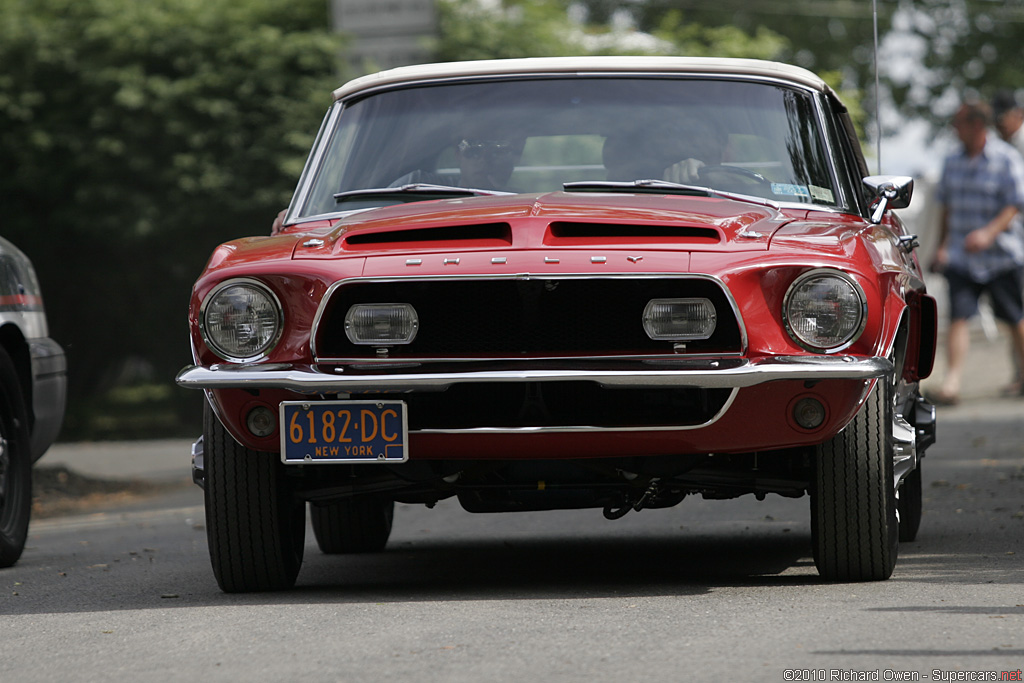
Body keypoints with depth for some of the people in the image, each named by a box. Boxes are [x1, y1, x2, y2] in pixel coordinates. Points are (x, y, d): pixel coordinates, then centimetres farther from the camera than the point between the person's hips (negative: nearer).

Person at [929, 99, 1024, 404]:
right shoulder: (953, 162, 8)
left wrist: (989, 233, -29)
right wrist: (943, 246, 11)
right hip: (961, 256, 3)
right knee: (958, 316, -11)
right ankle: (952, 381, -19)